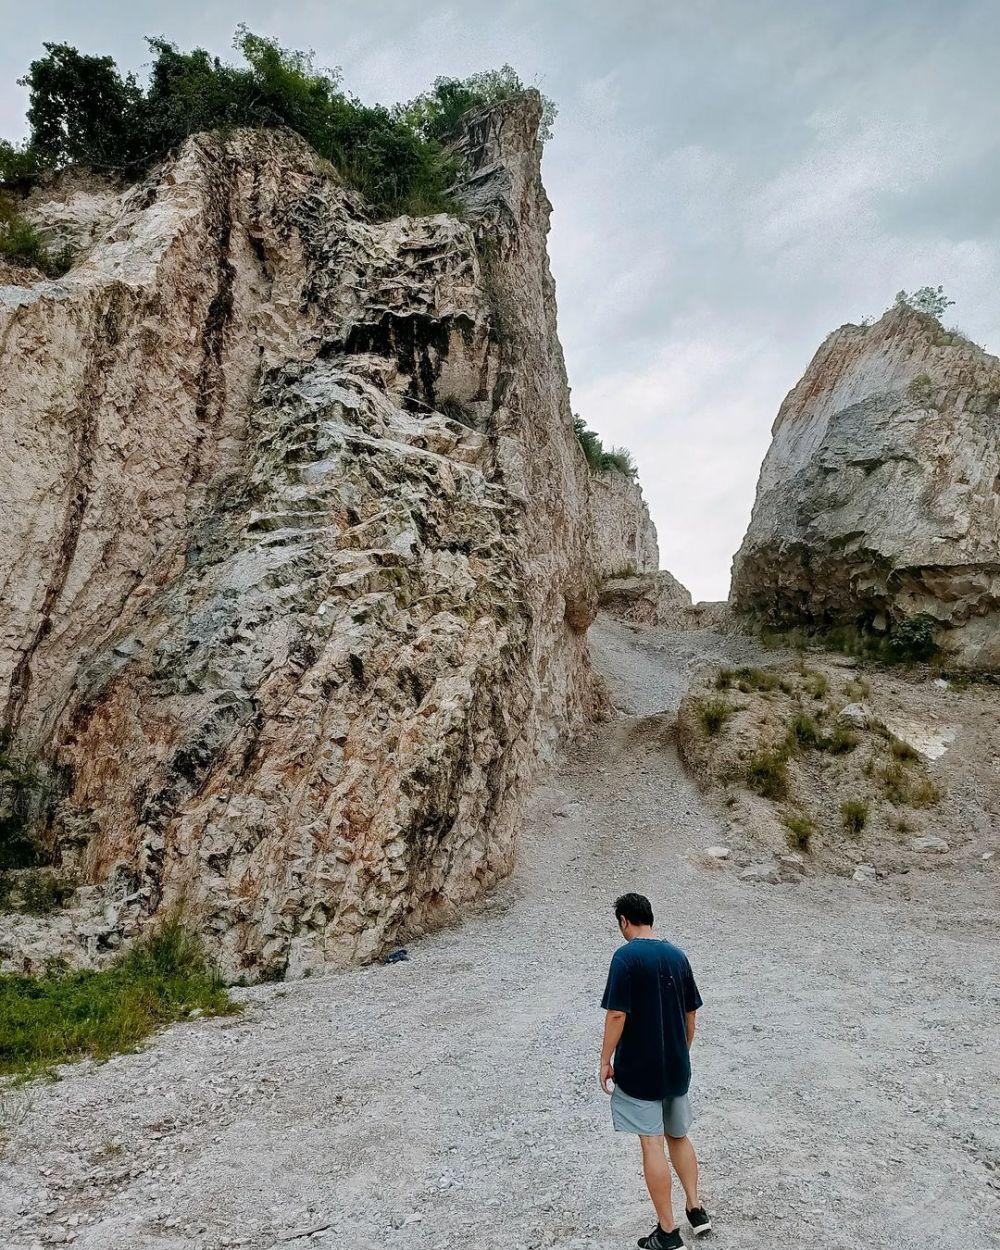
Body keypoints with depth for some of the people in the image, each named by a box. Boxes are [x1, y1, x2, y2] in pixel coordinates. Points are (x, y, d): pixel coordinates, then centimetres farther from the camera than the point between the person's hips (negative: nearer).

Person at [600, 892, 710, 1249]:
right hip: (677, 1067, 6)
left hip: (638, 1068, -6)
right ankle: (696, 1208, 27)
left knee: (652, 1144, 3)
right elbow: (690, 1015, 10)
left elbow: (617, 1014, -18)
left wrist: (605, 1061, -9)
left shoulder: (626, 956, -15)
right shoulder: (677, 955, 3)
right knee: (678, 1135, 22)